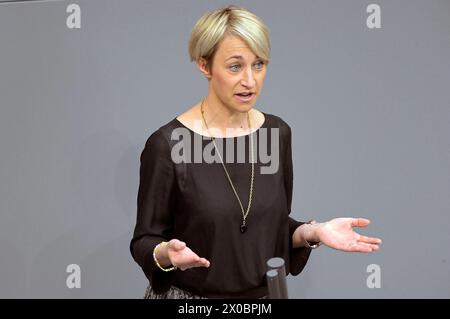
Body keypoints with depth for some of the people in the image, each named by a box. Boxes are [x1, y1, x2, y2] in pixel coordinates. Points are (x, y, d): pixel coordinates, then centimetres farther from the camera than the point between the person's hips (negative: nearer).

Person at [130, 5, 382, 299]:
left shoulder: (277, 133, -3)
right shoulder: (168, 144, -18)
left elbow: (274, 226, 7)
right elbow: (145, 241, -10)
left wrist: (312, 232, -11)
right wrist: (165, 254, -29)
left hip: (264, 295, 5)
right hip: (190, 297, -4)